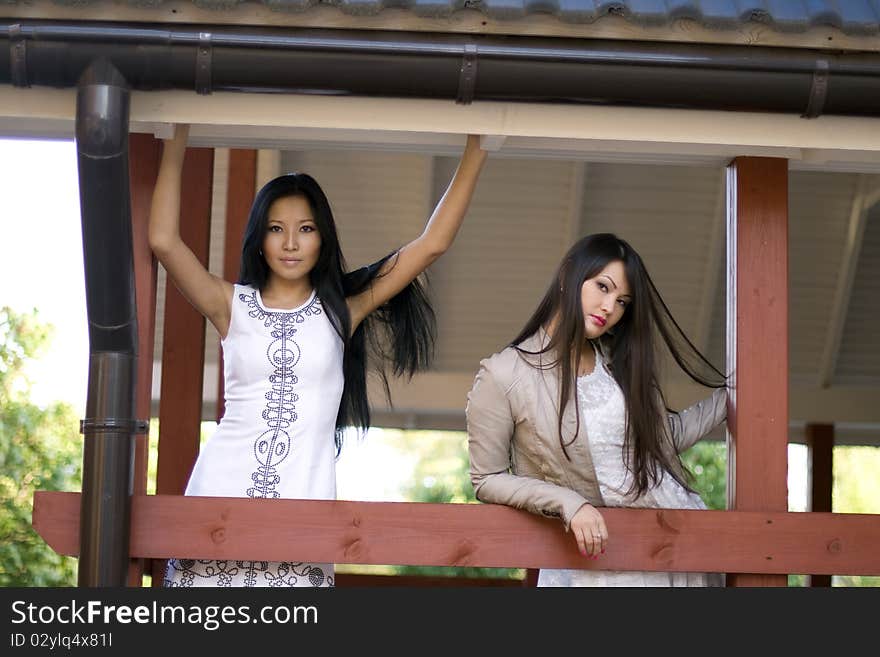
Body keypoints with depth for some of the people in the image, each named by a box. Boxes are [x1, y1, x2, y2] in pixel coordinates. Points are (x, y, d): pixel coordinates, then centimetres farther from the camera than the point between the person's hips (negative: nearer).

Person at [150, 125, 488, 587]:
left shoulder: (340, 308, 10)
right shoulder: (232, 306, 9)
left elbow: (432, 244, 7)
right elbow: (163, 241, -4)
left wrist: (473, 155, 4)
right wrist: (176, 144, -4)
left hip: (302, 500, 0)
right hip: (221, 494, 0)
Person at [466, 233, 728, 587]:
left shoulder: (620, 362, 5)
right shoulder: (502, 374, -9)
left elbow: (669, 435, 15)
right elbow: (488, 480, -6)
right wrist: (569, 503, -16)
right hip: (597, 552, -4)